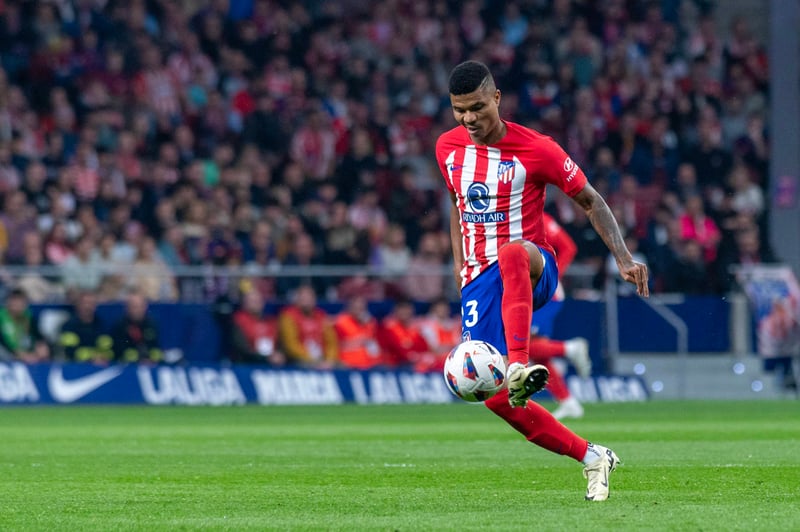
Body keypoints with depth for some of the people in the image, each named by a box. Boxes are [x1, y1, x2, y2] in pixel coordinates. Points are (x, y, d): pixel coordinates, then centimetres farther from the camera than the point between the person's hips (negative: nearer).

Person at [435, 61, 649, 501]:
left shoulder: (535, 149, -8)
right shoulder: (447, 147, 6)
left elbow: (590, 201, 0)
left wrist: (624, 260, -10)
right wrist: (459, 260, 15)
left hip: (532, 269, -5)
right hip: (479, 279, 5)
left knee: (513, 252, -44)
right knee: (496, 398, -8)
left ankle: (519, 367, -56)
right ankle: (592, 457, 8)